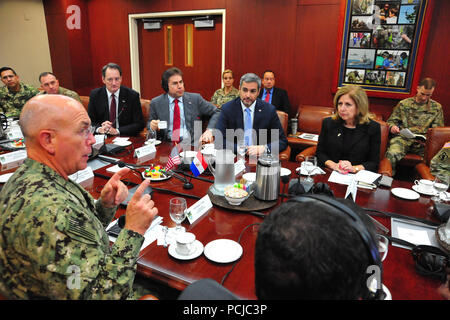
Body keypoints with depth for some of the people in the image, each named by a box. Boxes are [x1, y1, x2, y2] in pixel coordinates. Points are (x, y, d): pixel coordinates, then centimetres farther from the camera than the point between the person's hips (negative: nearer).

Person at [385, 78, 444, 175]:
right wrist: (392, 127, -9)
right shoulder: (403, 104, 14)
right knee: (392, 154, -36)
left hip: (423, 142, 2)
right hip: (402, 138, -1)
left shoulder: (436, 107, 17)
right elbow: (391, 120, 17)